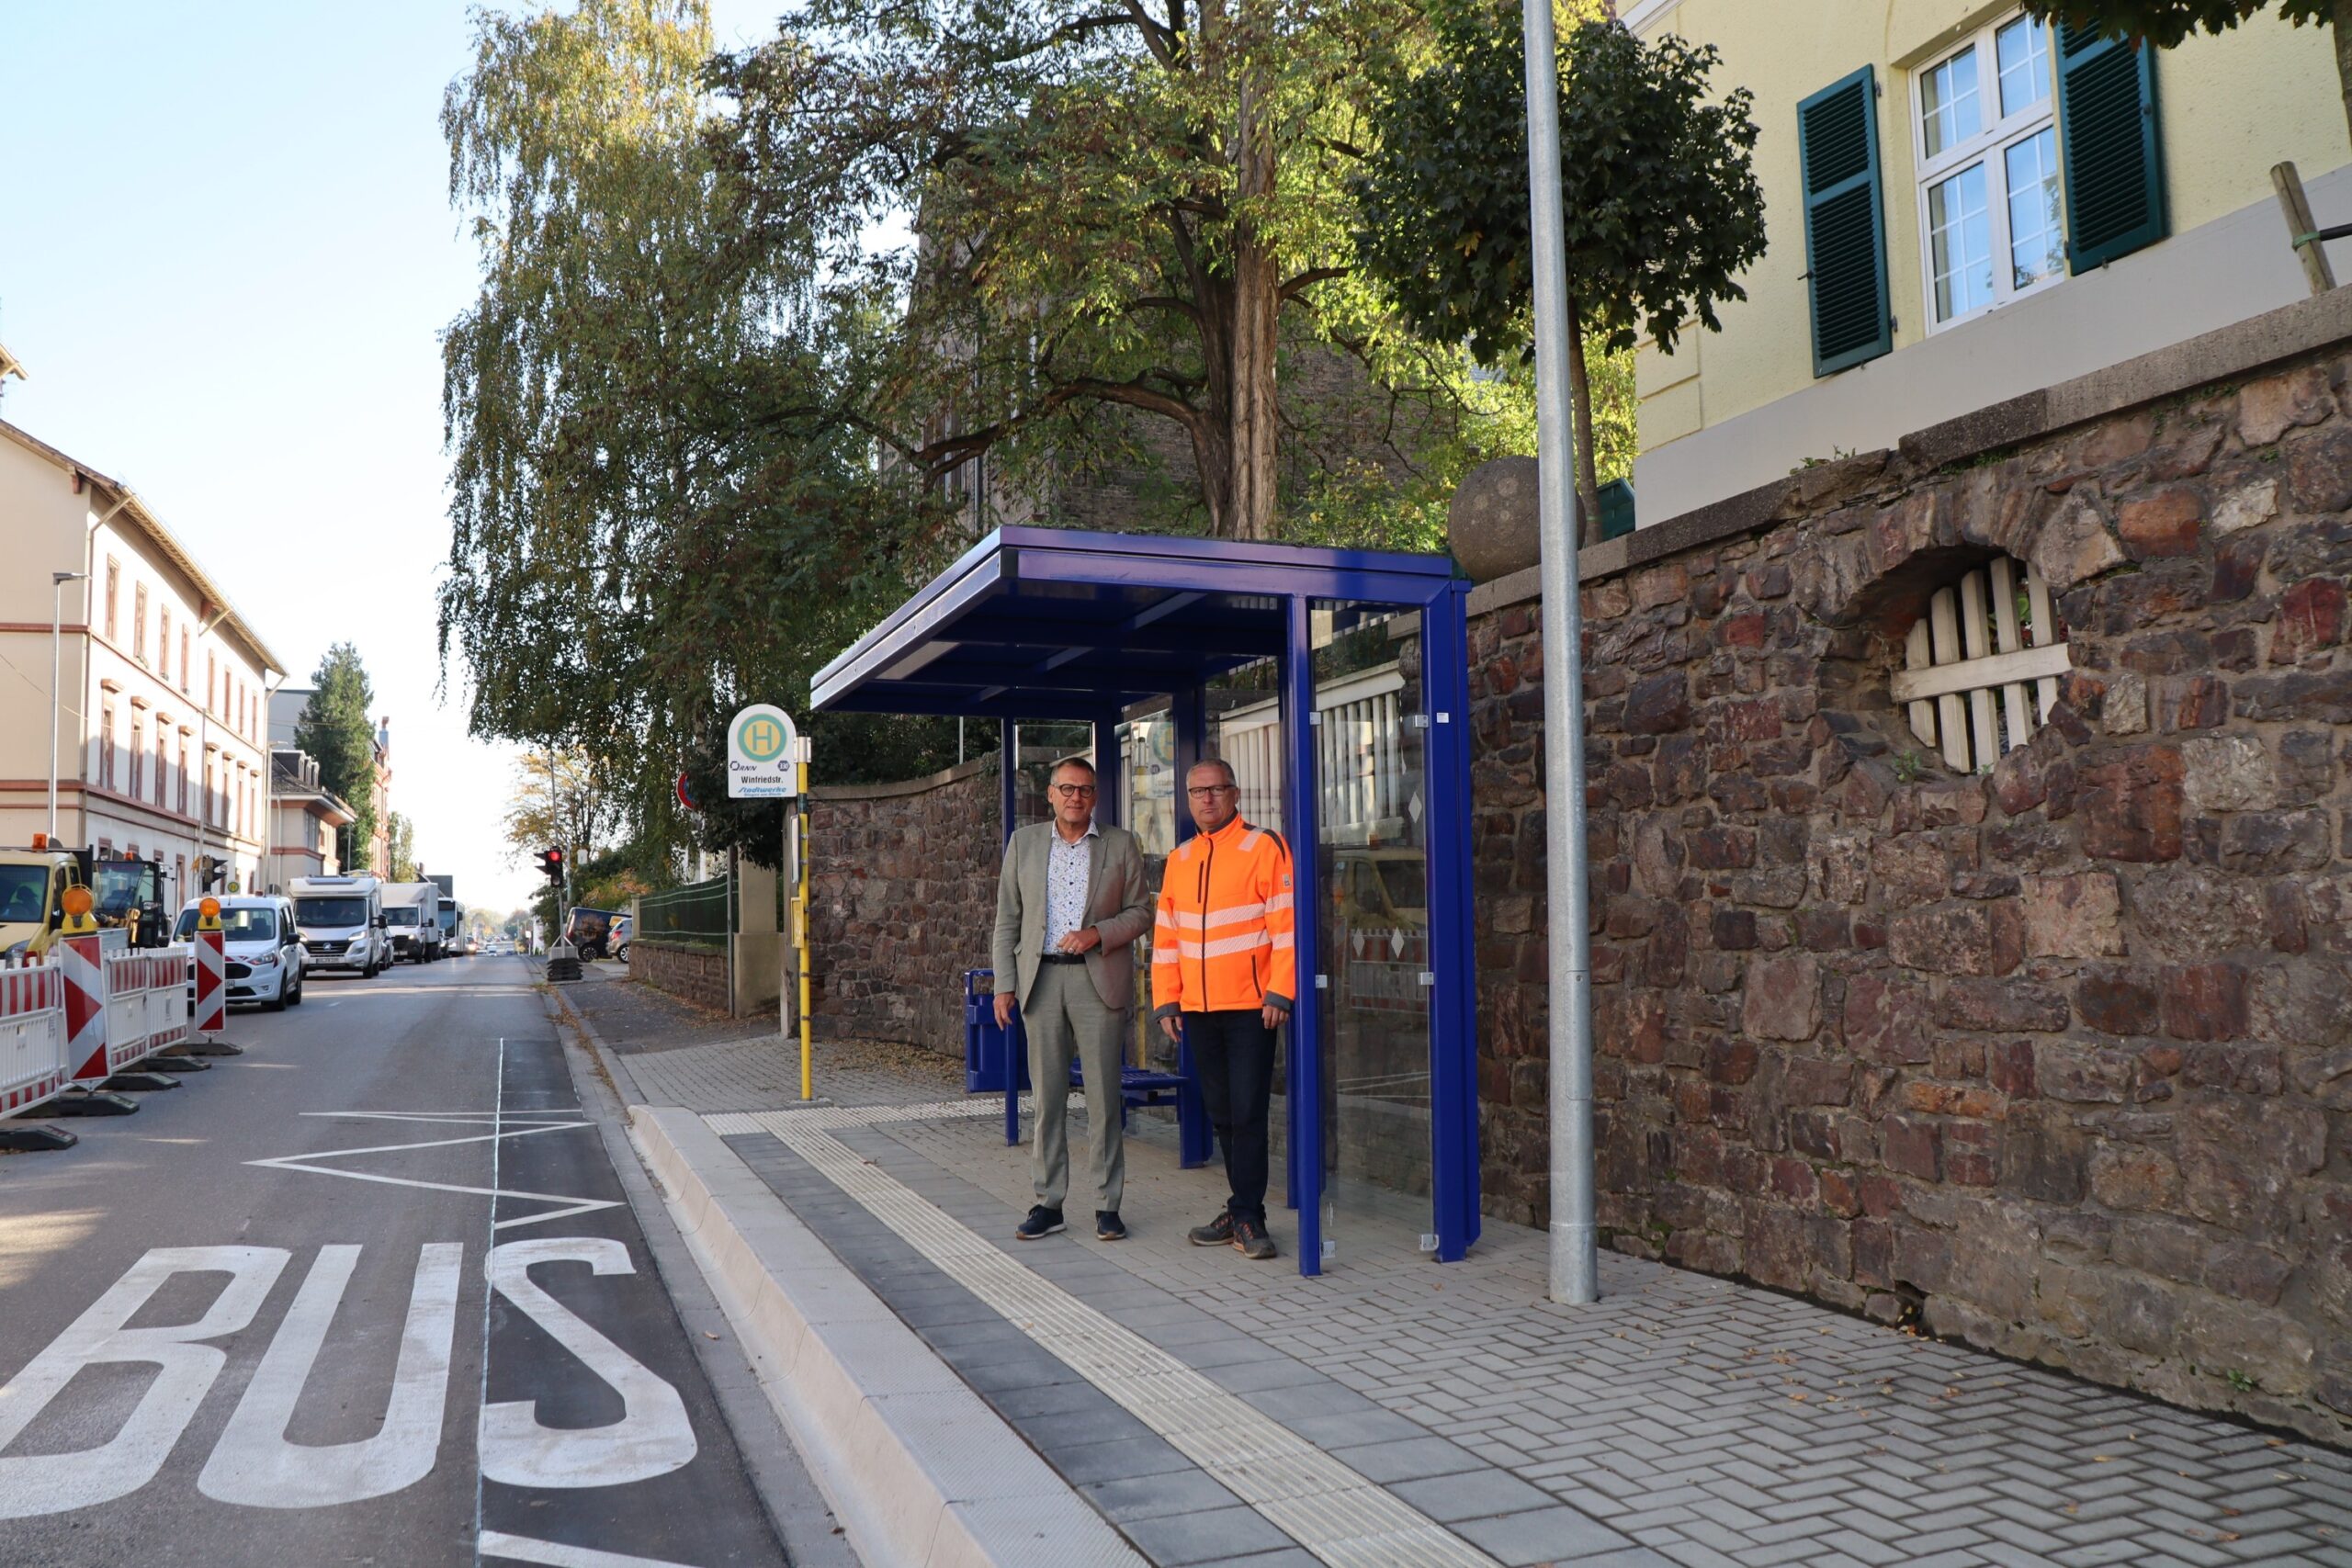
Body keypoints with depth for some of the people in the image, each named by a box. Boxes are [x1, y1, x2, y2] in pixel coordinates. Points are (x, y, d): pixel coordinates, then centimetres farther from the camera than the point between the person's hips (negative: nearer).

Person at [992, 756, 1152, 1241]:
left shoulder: (1121, 845, 7)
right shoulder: (1023, 843, 11)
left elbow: (1140, 911, 7)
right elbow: (1007, 920, 11)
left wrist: (1097, 934, -11)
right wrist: (1004, 985, 4)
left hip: (1099, 979, -1)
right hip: (1041, 980, 2)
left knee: (1103, 1096, 0)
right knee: (1047, 1096, 4)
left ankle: (1107, 1205, 7)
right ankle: (1048, 1202, 12)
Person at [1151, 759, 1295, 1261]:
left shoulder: (1264, 847, -4)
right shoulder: (1178, 860, 14)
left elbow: (1286, 924, -9)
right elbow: (1165, 935, 16)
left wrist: (1279, 993, -14)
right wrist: (1165, 1001, 10)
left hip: (1250, 1006, -6)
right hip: (1197, 1010, 6)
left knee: (1248, 1112, -6)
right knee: (1221, 1115, 11)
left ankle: (1246, 1217, 2)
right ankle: (1243, 1211, 20)